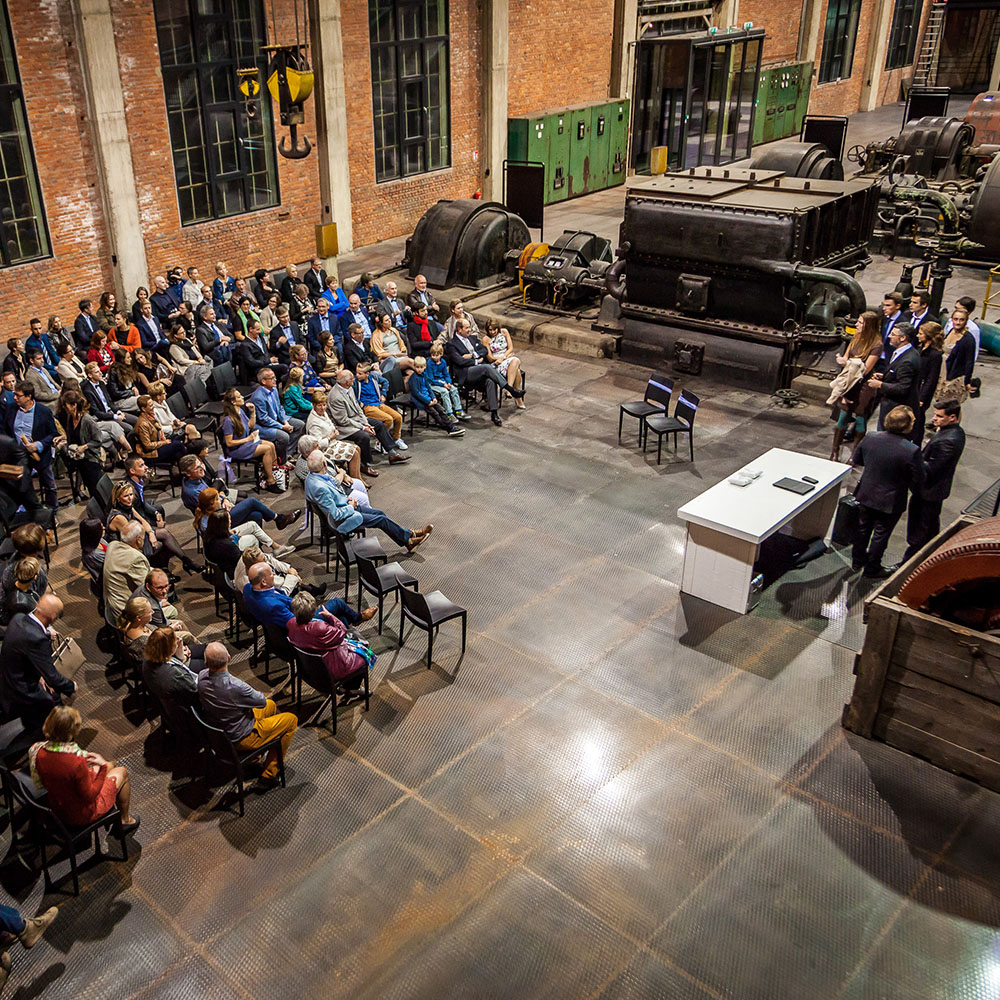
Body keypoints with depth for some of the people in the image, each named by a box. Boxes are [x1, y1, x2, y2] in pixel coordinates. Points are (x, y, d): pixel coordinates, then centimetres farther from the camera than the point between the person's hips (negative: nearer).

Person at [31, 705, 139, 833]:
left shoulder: (40, 753, -17)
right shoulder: (77, 762, -37)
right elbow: (90, 796, -25)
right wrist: (103, 767, -16)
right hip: (82, 816, -6)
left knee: (110, 765, 25)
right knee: (122, 772, 17)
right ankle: (125, 820, 38)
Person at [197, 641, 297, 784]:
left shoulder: (202, 677, -17)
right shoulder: (235, 687, -39)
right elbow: (262, 701, -19)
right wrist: (249, 692, -2)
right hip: (241, 738, -8)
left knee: (271, 705, 25)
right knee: (291, 719, 8)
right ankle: (269, 773, 14)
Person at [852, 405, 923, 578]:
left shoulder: (870, 438, -15)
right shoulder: (911, 451, -29)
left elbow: (857, 460, 2)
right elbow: (916, 479, -18)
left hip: (865, 495, 4)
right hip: (890, 502, -4)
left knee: (862, 528, 24)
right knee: (881, 534, 16)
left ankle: (857, 560, 43)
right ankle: (872, 568, 33)